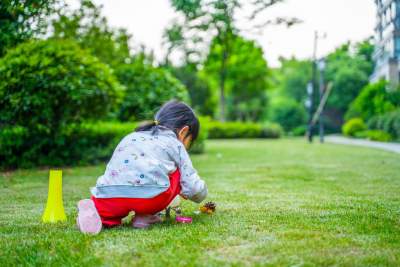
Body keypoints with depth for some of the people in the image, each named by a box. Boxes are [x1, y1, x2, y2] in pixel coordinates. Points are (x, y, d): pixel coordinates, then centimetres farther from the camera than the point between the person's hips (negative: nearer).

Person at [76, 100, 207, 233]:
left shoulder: (130, 137, 35)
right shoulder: (175, 144, 21)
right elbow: (192, 187, 15)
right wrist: (201, 192, 39)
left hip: (110, 194, 3)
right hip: (150, 194, -3)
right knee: (177, 173, 25)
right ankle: (144, 216, 15)